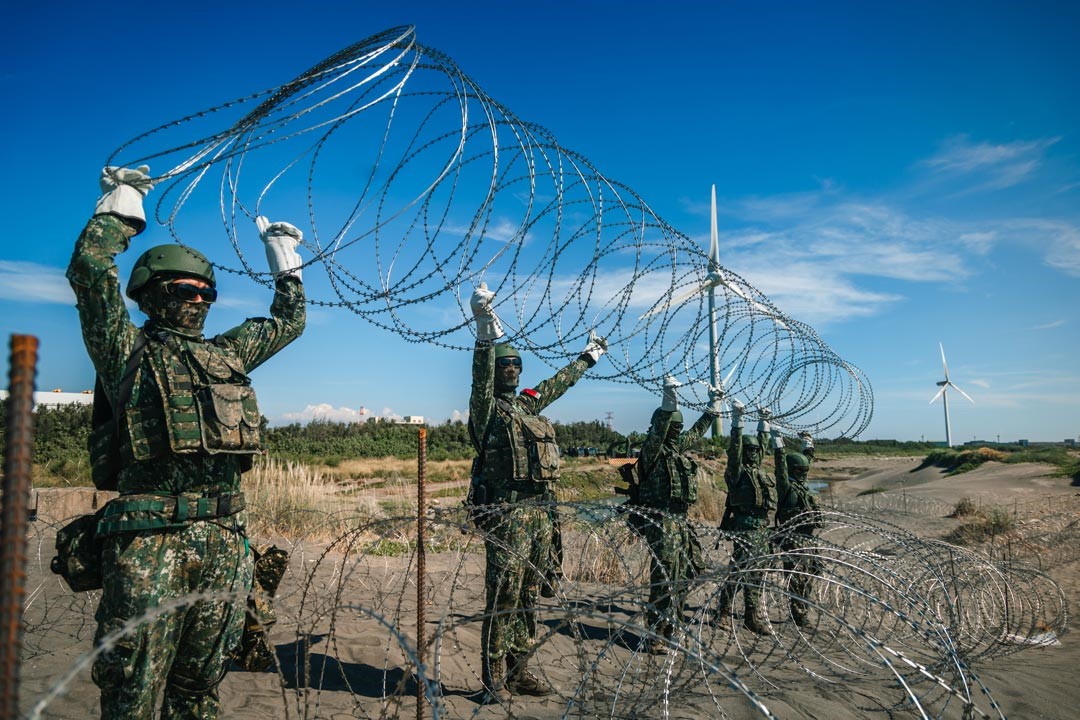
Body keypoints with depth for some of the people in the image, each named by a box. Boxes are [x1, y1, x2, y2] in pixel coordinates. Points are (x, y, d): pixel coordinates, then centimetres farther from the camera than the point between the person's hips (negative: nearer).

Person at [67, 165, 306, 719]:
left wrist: (284, 257, 32)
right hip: (150, 537, -5)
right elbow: (91, 270, -8)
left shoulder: (227, 355, 18)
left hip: (225, 537, 5)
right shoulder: (129, 351, 4)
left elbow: (289, 320, 30)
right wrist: (121, 204, 3)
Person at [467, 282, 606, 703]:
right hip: (507, 513, -7)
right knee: (502, 598, -4)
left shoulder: (528, 404, 18)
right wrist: (485, 331, -37)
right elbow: (482, 374, -22)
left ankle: (519, 672, 22)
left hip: (541, 512, 8)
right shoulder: (487, 408, -3)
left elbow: (560, 382, 32)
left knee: (528, 599, 12)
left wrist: (588, 356, 43)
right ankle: (493, 680, 6)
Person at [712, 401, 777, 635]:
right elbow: (734, 448, -19)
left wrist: (764, 422, 31)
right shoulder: (737, 471, -5)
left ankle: (754, 616, 18)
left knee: (756, 574, 11)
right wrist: (737, 420, -24)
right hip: (744, 528, -8)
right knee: (739, 572, -5)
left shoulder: (759, 471, 15)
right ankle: (721, 613, 5)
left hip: (761, 528, 8)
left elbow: (761, 443, 27)